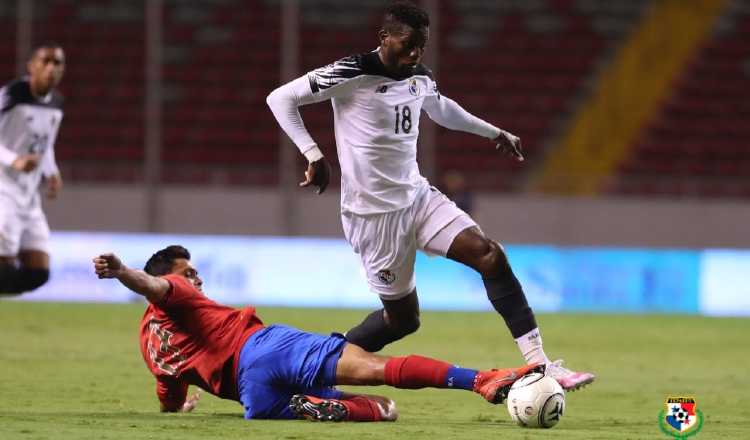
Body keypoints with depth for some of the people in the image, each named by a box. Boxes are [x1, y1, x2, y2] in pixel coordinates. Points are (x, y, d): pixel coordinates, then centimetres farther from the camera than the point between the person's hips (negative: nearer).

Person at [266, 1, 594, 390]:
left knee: (490, 255, -12)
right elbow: (280, 98, -16)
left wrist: (494, 133, 34)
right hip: (373, 213, -7)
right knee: (403, 317, 0)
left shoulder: (420, 78, 5)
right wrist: (313, 155, -26)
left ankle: (538, 364, -13)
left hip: (416, 195, 7)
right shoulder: (352, 74, -17)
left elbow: (441, 109, 30)